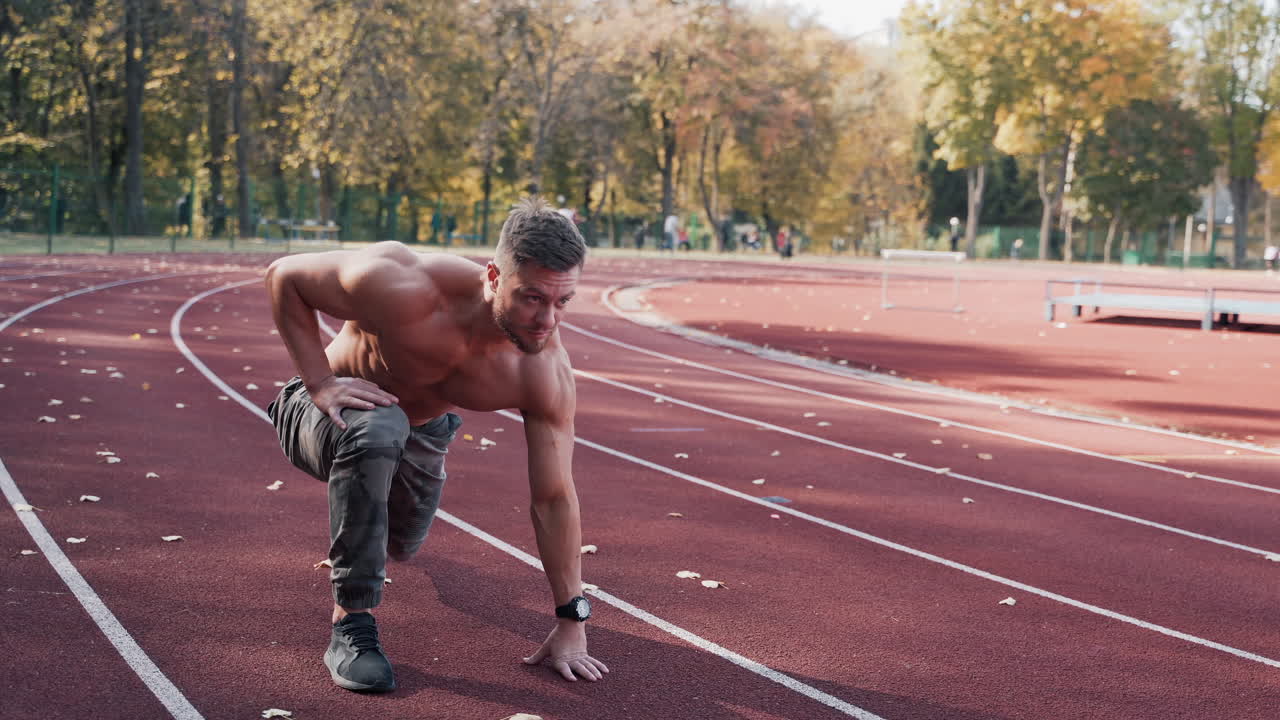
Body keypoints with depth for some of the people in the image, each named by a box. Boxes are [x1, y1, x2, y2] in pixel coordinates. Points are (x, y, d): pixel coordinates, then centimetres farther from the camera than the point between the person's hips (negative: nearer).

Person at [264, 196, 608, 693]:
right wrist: (319, 382, -31)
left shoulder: (546, 372, -31)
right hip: (329, 410, -4)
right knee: (377, 430, -40)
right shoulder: (403, 289, -41)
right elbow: (284, 275, -25)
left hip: (419, 433, 4)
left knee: (400, 548, 26)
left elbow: (554, 498, -22)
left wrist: (571, 624, -20)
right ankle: (350, 625, -26)